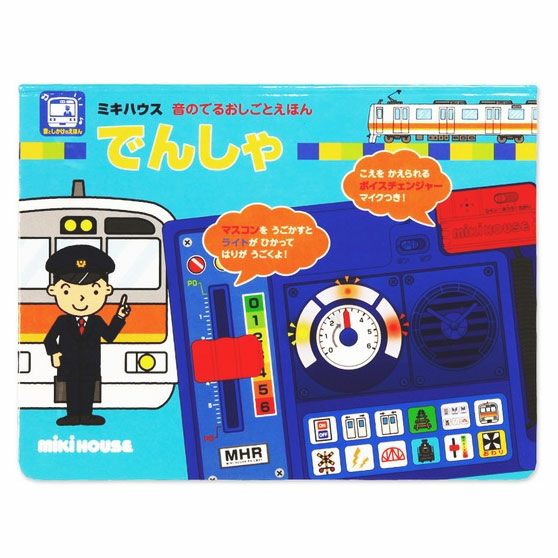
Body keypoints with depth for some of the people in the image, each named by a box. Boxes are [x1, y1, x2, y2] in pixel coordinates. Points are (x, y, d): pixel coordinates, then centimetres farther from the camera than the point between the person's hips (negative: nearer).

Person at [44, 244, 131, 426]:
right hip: (69, 365, -1)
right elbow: (49, 339, -1)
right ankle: (72, 415, 13)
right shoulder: (62, 321, -5)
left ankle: (87, 414, 15)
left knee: (88, 389, 7)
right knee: (72, 389, 6)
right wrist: (54, 353, -15)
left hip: (90, 366, 1)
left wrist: (119, 318, -1)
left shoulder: (97, 322, -1)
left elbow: (110, 336, 0)